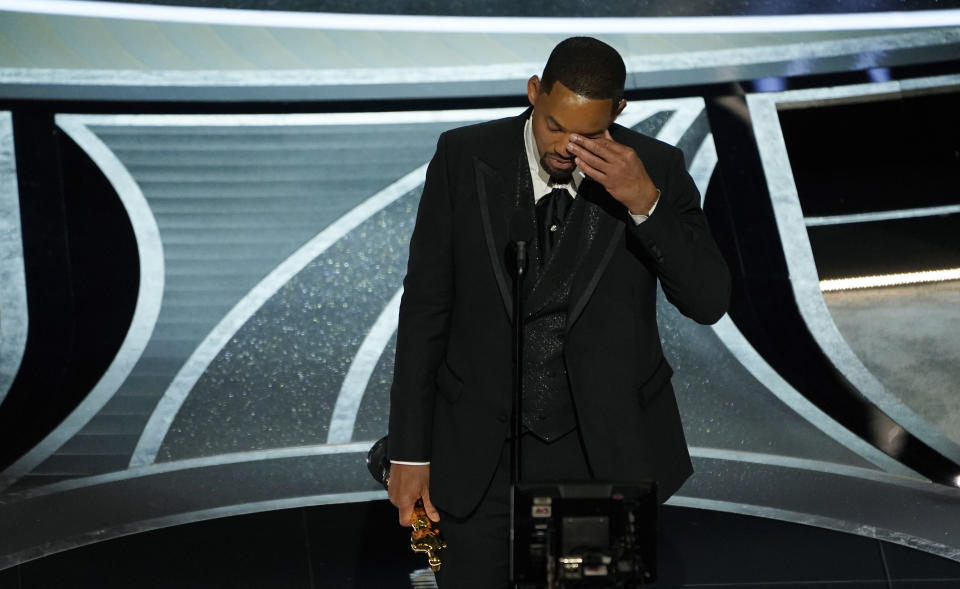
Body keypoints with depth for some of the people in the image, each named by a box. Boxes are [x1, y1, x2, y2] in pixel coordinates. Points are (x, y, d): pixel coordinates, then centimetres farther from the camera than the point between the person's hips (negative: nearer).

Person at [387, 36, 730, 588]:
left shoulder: (656, 169, -8)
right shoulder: (463, 157, -8)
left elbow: (710, 301, -12)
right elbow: (425, 306, -3)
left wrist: (645, 204, -27)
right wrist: (410, 451, -3)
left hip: (609, 453, 0)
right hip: (483, 452, 0)